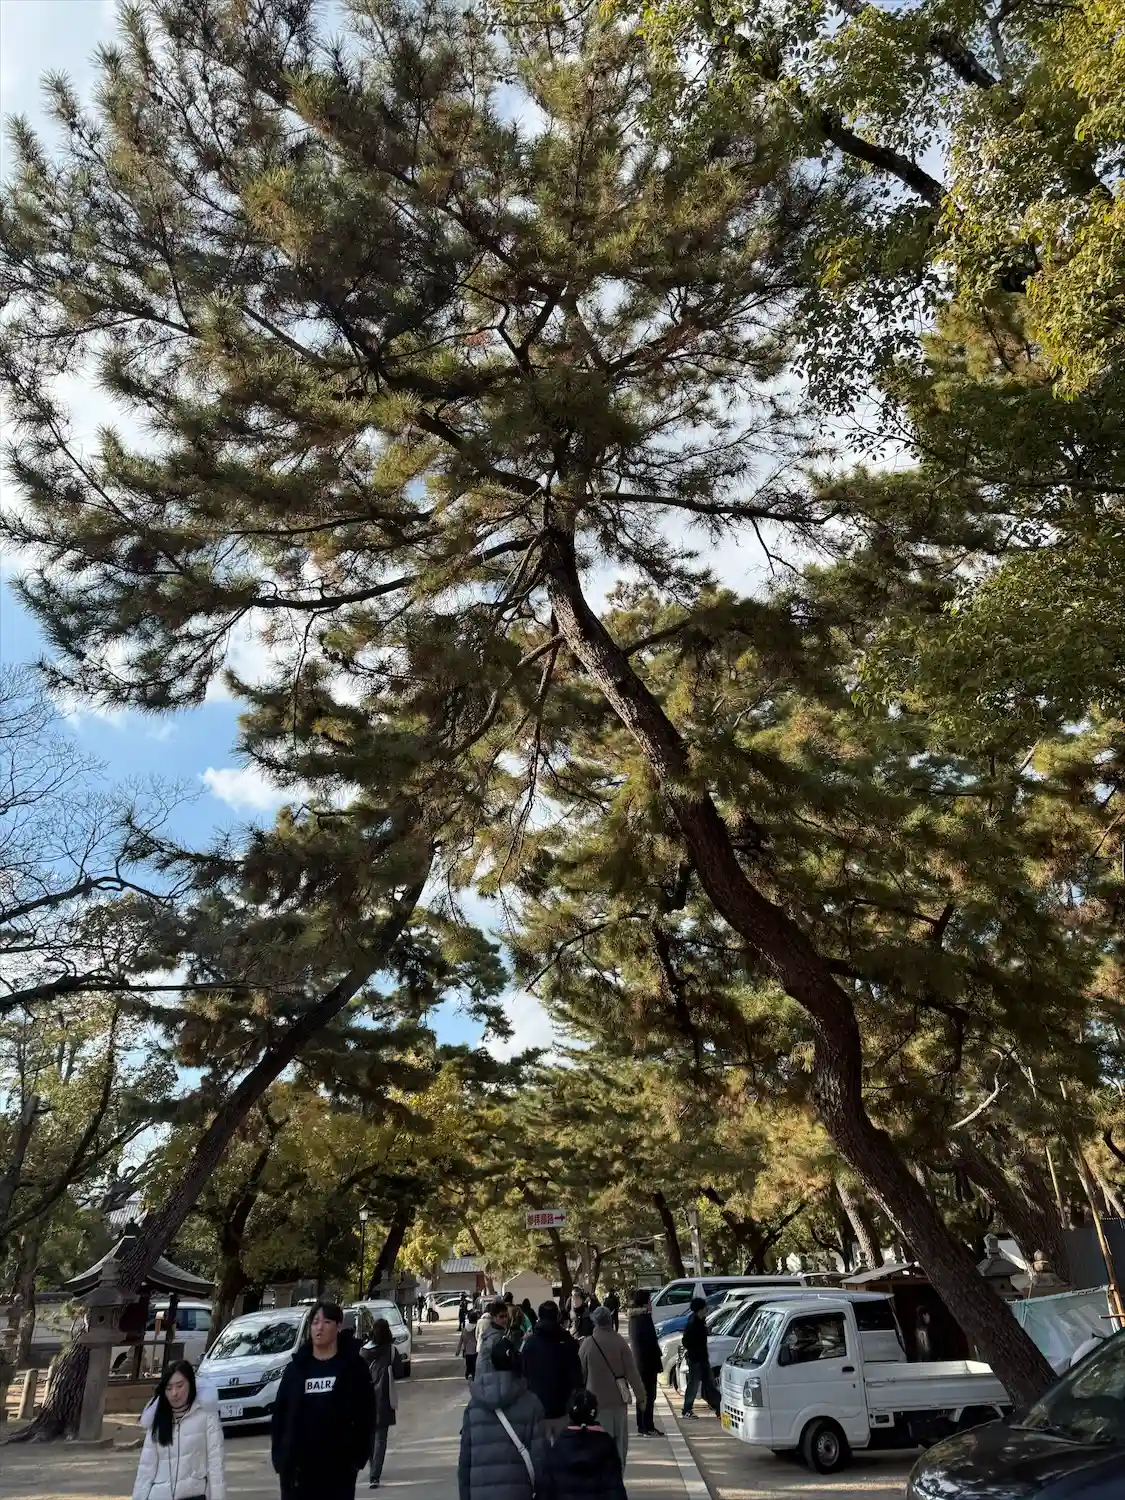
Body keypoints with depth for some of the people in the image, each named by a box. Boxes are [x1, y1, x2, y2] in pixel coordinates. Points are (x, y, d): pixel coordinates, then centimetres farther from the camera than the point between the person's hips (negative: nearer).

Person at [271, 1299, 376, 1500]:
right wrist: (279, 1456, -1)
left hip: (339, 1464, -2)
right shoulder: (296, 1367, 6)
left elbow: (365, 1414, -3)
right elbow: (279, 1413, 6)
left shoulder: (353, 1366, -2)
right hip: (297, 1464, 2)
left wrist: (358, 1455, -9)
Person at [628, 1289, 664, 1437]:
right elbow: (651, 1342, -20)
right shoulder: (645, 1318, -20)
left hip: (639, 1362, 9)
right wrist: (657, 1363, -13)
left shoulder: (634, 1317, 10)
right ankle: (648, 1427, 1)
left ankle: (642, 1426, 22)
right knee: (649, 1396, -3)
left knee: (642, 1394, 15)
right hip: (648, 1363, -9)